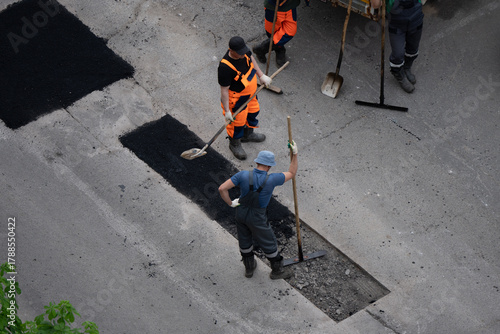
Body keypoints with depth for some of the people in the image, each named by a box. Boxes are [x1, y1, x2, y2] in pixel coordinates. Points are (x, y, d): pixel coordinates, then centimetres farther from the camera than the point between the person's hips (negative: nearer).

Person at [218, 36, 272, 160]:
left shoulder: (244, 51, -18)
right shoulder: (225, 67, -39)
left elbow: (251, 58, 7)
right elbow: (224, 90, -30)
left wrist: (261, 75, 8)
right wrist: (227, 111, -24)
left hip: (251, 92, 8)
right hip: (237, 98, -8)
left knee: (253, 111, 29)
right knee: (238, 121, 12)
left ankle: (248, 134, 58)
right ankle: (234, 144, 42)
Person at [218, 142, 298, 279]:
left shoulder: (243, 175, -21)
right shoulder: (271, 179, -25)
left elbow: (222, 188, -21)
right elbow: (292, 173, -9)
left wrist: (230, 203, -5)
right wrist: (295, 154, -4)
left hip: (241, 212, 3)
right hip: (257, 218, -3)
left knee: (245, 240, 25)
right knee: (268, 242, 17)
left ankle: (249, 266, 45)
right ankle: (277, 270, 34)